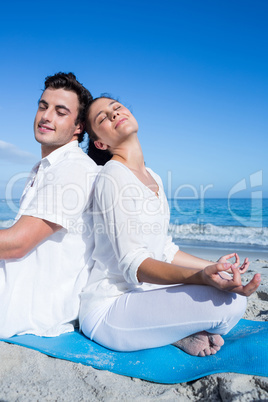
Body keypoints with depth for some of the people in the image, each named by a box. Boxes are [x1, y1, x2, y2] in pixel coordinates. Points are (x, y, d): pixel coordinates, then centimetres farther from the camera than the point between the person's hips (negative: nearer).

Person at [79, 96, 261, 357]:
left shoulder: (153, 178, 9)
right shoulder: (112, 177, -17)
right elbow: (133, 263, -23)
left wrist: (213, 267, 9)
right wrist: (201, 277, -37)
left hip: (139, 295, 8)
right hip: (108, 310, -8)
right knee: (230, 302, -21)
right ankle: (179, 335, 2)